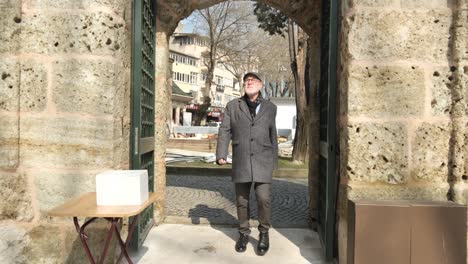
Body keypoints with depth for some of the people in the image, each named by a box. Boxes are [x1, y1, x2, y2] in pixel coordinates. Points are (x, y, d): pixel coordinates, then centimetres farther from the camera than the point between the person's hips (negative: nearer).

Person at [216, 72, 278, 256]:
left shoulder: (270, 108, 9)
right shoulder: (232, 106, 6)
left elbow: (272, 135, 13)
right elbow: (224, 131, 1)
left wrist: (274, 160, 15)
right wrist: (221, 154, -10)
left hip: (263, 160, 0)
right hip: (241, 161, 1)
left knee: (264, 198, -8)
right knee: (241, 200, 8)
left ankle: (264, 233, 14)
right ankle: (244, 233, 26)